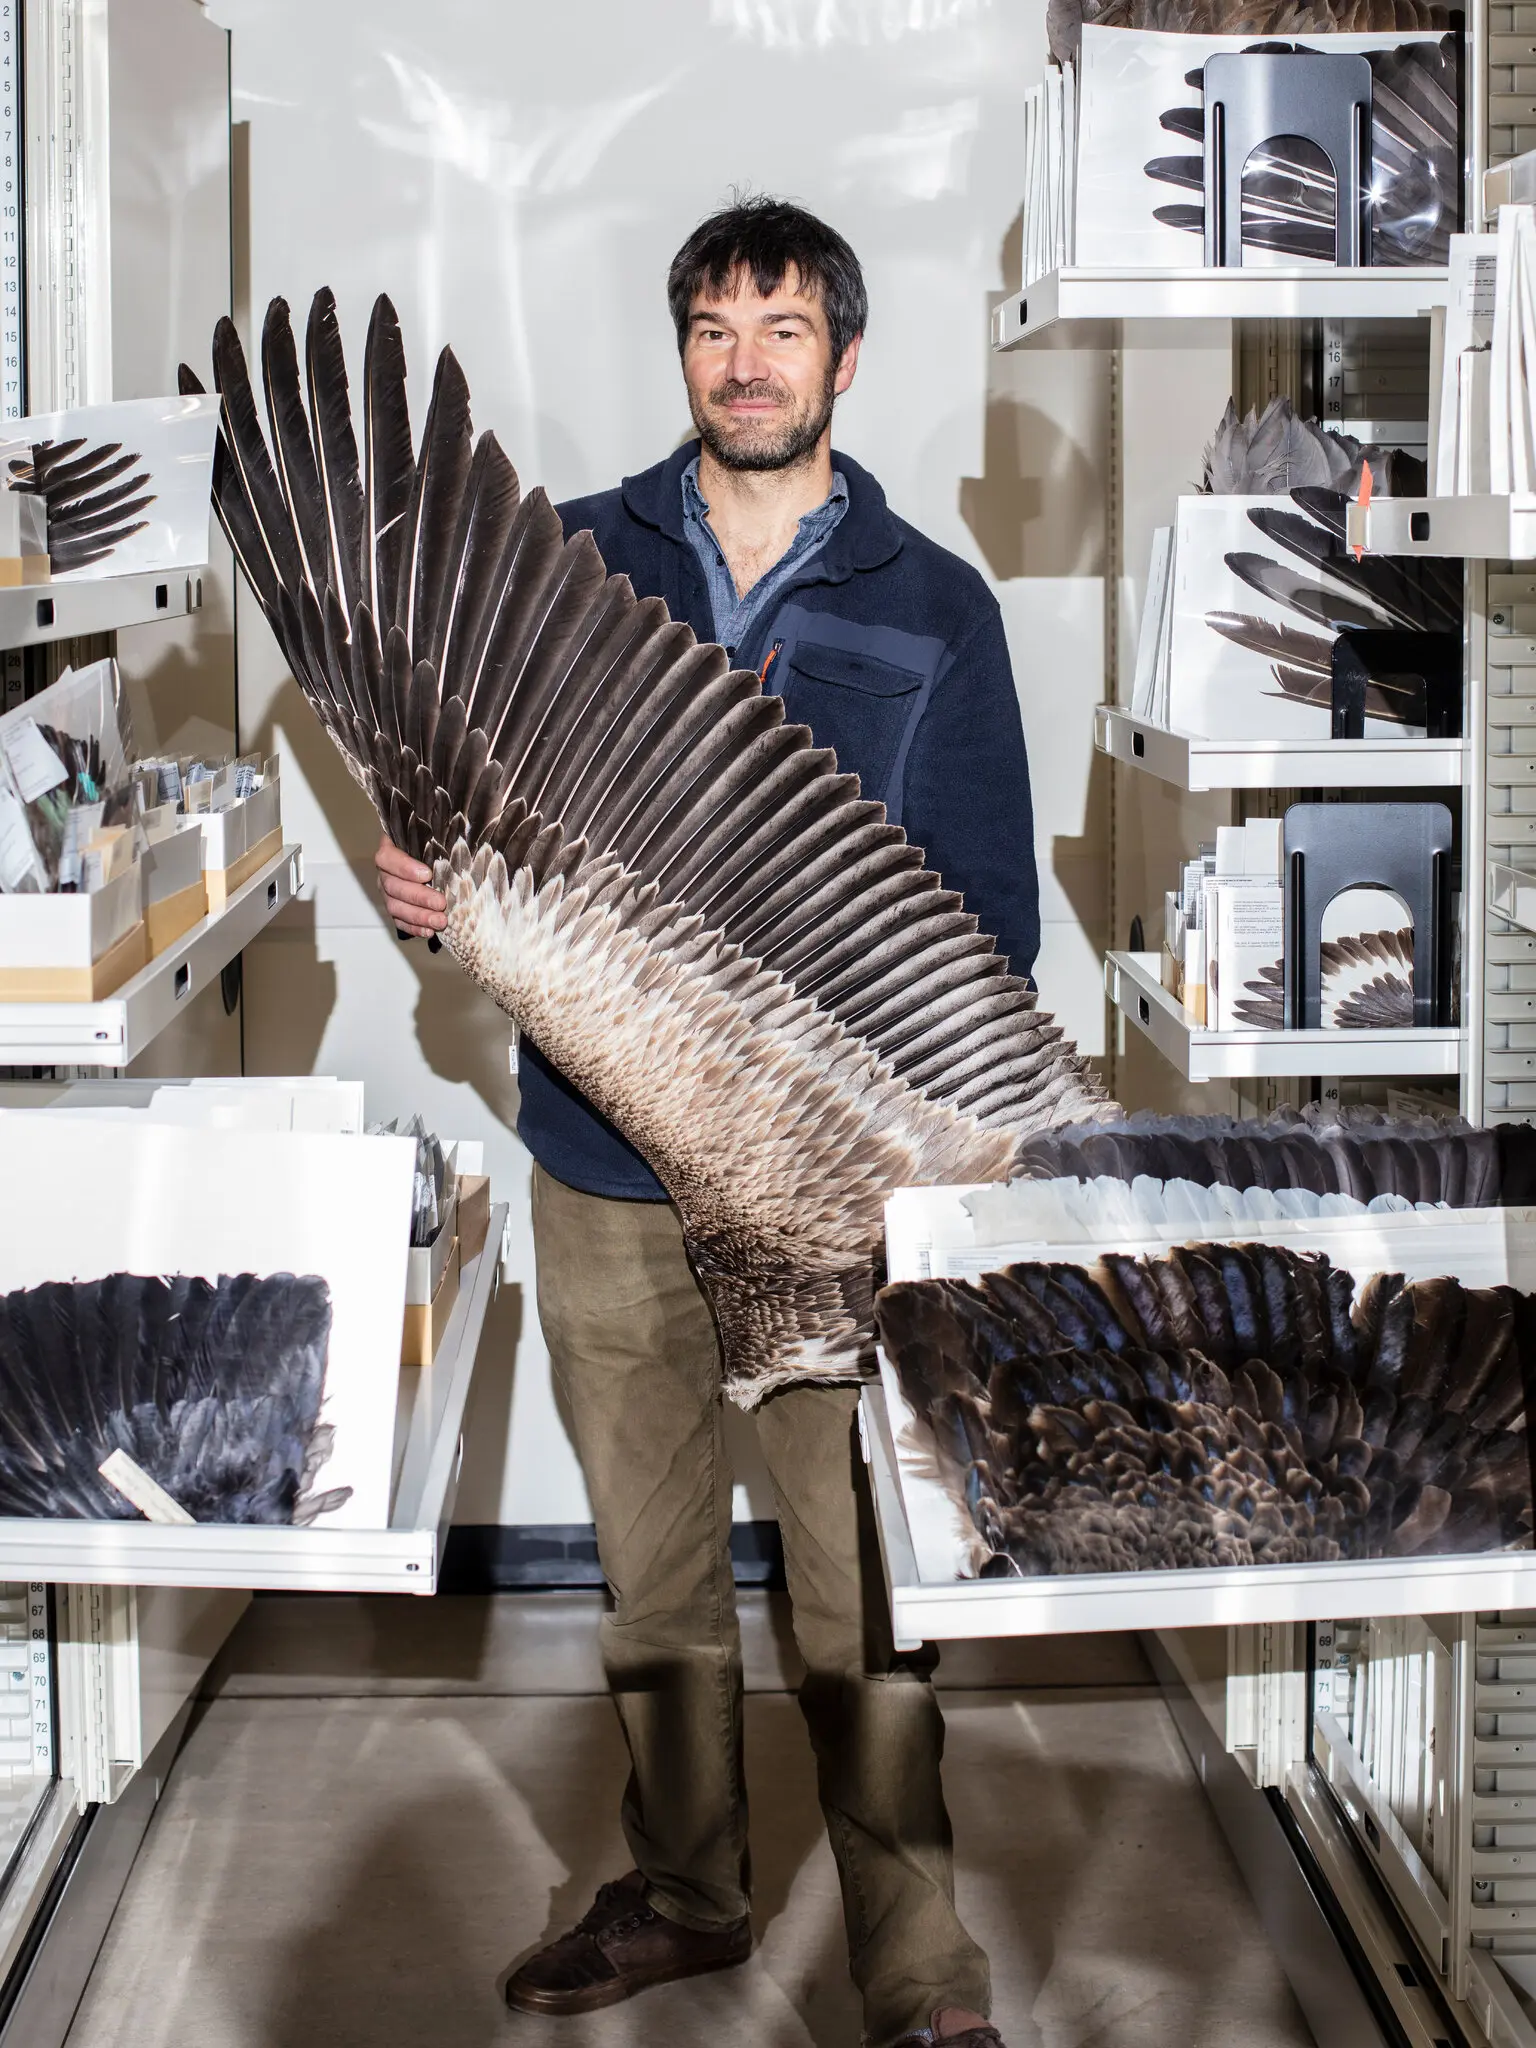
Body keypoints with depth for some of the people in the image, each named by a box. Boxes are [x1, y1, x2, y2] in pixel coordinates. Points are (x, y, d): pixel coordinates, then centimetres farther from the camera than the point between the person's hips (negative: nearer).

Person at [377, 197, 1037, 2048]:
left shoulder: (932, 607, 2)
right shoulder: (573, 562, 6)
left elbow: (992, 908, 1)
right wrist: (426, 883, -14)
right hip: (606, 1152, 3)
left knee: (865, 1587, -1)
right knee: (651, 1562, 16)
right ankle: (683, 1890, 34)